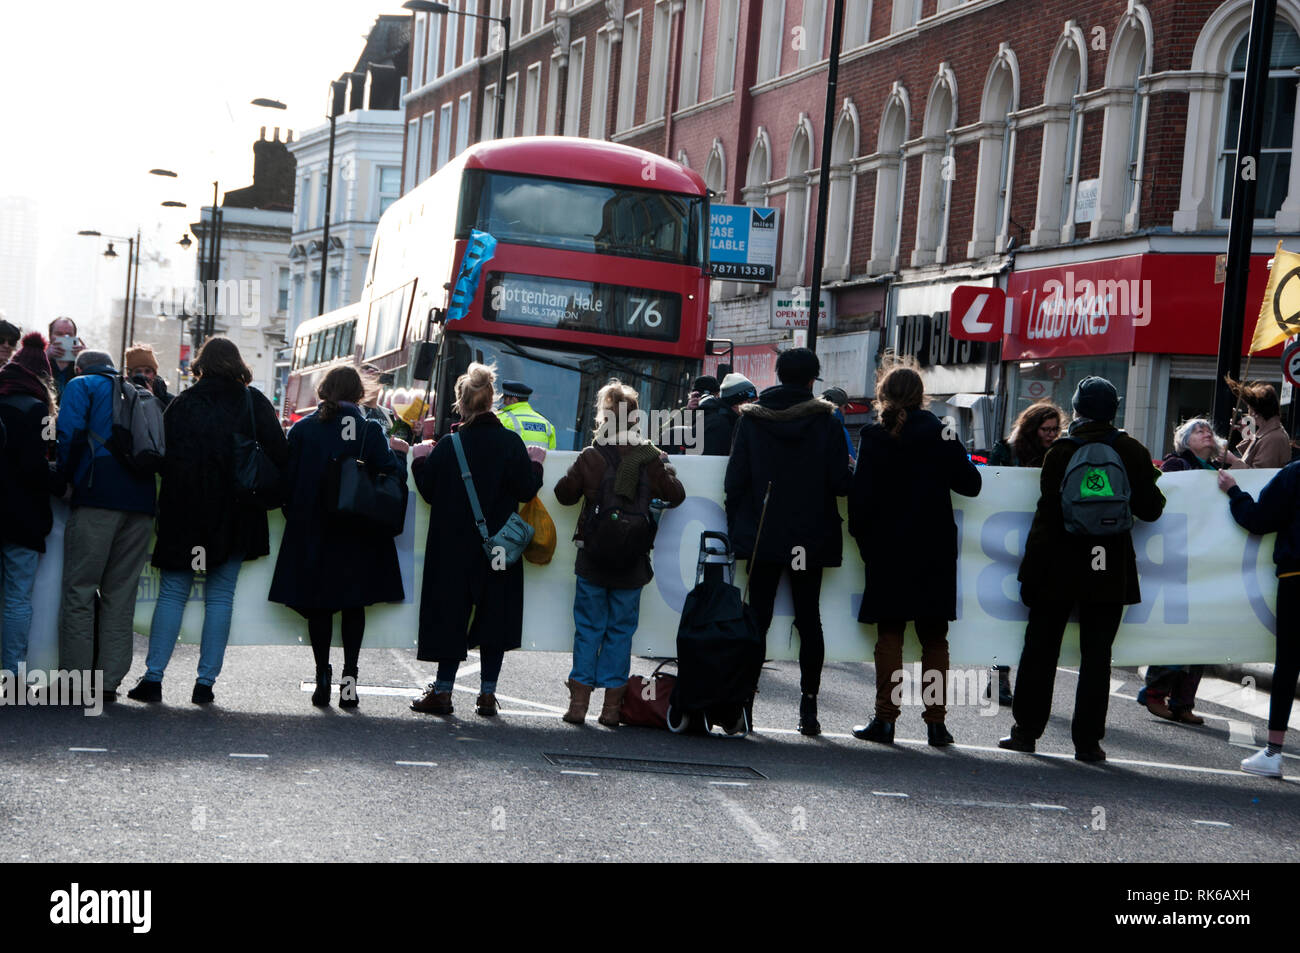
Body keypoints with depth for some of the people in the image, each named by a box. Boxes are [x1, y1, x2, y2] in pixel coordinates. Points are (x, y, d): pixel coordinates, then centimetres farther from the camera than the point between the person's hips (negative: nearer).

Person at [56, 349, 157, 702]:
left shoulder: (82, 385, 11)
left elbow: (69, 433, -5)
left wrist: (66, 475, 6)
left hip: (99, 495, -5)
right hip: (141, 499, 5)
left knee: (79, 589, -2)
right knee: (121, 592, 6)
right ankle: (109, 681, 3)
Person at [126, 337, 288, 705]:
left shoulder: (183, 403, -2)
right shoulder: (254, 403, 0)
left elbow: (163, 457, -2)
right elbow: (279, 456, -6)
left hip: (185, 510, -1)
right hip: (235, 516, 1)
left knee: (172, 593, 7)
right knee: (220, 596, 6)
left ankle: (153, 677, 1)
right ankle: (205, 681, 3)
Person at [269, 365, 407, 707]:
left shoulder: (302, 429, -2)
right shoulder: (370, 431, -6)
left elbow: (286, 480, 0)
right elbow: (393, 476, -10)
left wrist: (295, 518, 13)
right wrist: (398, 452, 10)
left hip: (312, 533, 1)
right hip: (358, 537, -1)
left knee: (318, 605, 9)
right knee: (353, 606, 8)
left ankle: (323, 676, 5)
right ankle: (349, 678, 1)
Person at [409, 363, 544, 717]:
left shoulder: (447, 446, -7)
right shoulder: (511, 443, -7)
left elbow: (428, 491, -1)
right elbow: (526, 491, -5)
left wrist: (420, 460, 15)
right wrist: (535, 463, 12)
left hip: (454, 550, 0)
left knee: (451, 613, 7)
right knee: (495, 616, 8)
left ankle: (443, 690, 8)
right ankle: (487, 694, 9)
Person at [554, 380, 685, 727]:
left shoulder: (591, 456, -7)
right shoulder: (652, 457, -5)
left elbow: (565, 494, 0)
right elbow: (675, 495, 1)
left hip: (593, 558, -1)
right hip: (632, 564, 1)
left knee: (588, 627, 8)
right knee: (621, 629, 8)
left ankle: (579, 702, 6)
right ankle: (612, 707, 7)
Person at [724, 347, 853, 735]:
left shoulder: (751, 418, -1)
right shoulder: (825, 420, -6)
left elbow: (735, 481, -3)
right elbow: (840, 482, -11)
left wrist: (735, 529, 5)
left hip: (761, 538, 1)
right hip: (809, 539, -1)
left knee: (757, 619, 6)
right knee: (809, 621, 8)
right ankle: (808, 709, 5)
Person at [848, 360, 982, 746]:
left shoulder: (875, 437, -5)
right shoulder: (941, 434, -1)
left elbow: (861, 495, -9)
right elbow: (970, 483, 0)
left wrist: (861, 536, 3)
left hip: (888, 548, -1)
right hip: (935, 550, 1)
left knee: (889, 634, 5)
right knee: (934, 638, 8)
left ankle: (885, 719, 2)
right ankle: (935, 721, 7)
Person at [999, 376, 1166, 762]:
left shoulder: (1061, 452, -7)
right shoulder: (1132, 453, -2)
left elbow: (1047, 516, -8)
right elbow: (1149, 510, 3)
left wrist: (1031, 572, -5)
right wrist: (1154, 487, 25)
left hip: (1059, 569, -1)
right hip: (1109, 571, 1)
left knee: (1040, 647, 10)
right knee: (1096, 654, 4)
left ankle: (1026, 730, 13)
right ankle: (1087, 740, 2)